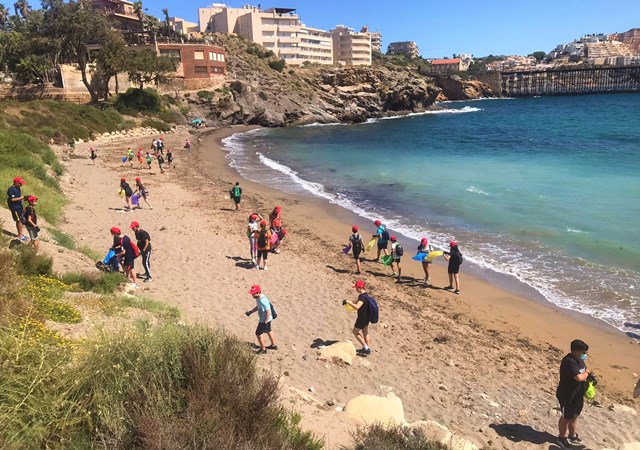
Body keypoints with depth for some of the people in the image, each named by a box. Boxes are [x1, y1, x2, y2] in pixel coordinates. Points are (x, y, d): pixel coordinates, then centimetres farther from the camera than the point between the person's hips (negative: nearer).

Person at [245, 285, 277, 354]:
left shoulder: (263, 300, -33)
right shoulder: (258, 298, -2)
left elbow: (268, 312, -30)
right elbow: (258, 307, 15)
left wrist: (265, 322, -23)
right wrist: (250, 312, 6)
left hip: (265, 320, -10)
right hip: (262, 319, 10)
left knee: (258, 334, 4)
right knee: (268, 331, 26)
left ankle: (263, 349, 21)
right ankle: (274, 345, 44)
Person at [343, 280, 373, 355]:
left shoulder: (363, 297, -27)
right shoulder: (364, 295, 5)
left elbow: (357, 307, -40)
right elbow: (357, 302, 22)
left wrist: (348, 302, -31)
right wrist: (349, 302, 7)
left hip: (362, 318, -9)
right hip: (366, 317, 9)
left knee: (355, 332, 8)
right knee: (365, 333, 19)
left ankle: (366, 347, 9)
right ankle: (367, 349, 30)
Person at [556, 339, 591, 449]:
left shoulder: (579, 359, 2)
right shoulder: (569, 361, -30)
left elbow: (586, 369, 20)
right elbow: (579, 377, -36)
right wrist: (586, 374, -15)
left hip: (577, 394, 9)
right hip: (568, 396, -9)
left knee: (574, 416, 25)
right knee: (566, 418, 9)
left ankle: (572, 435, 44)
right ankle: (562, 438, 28)